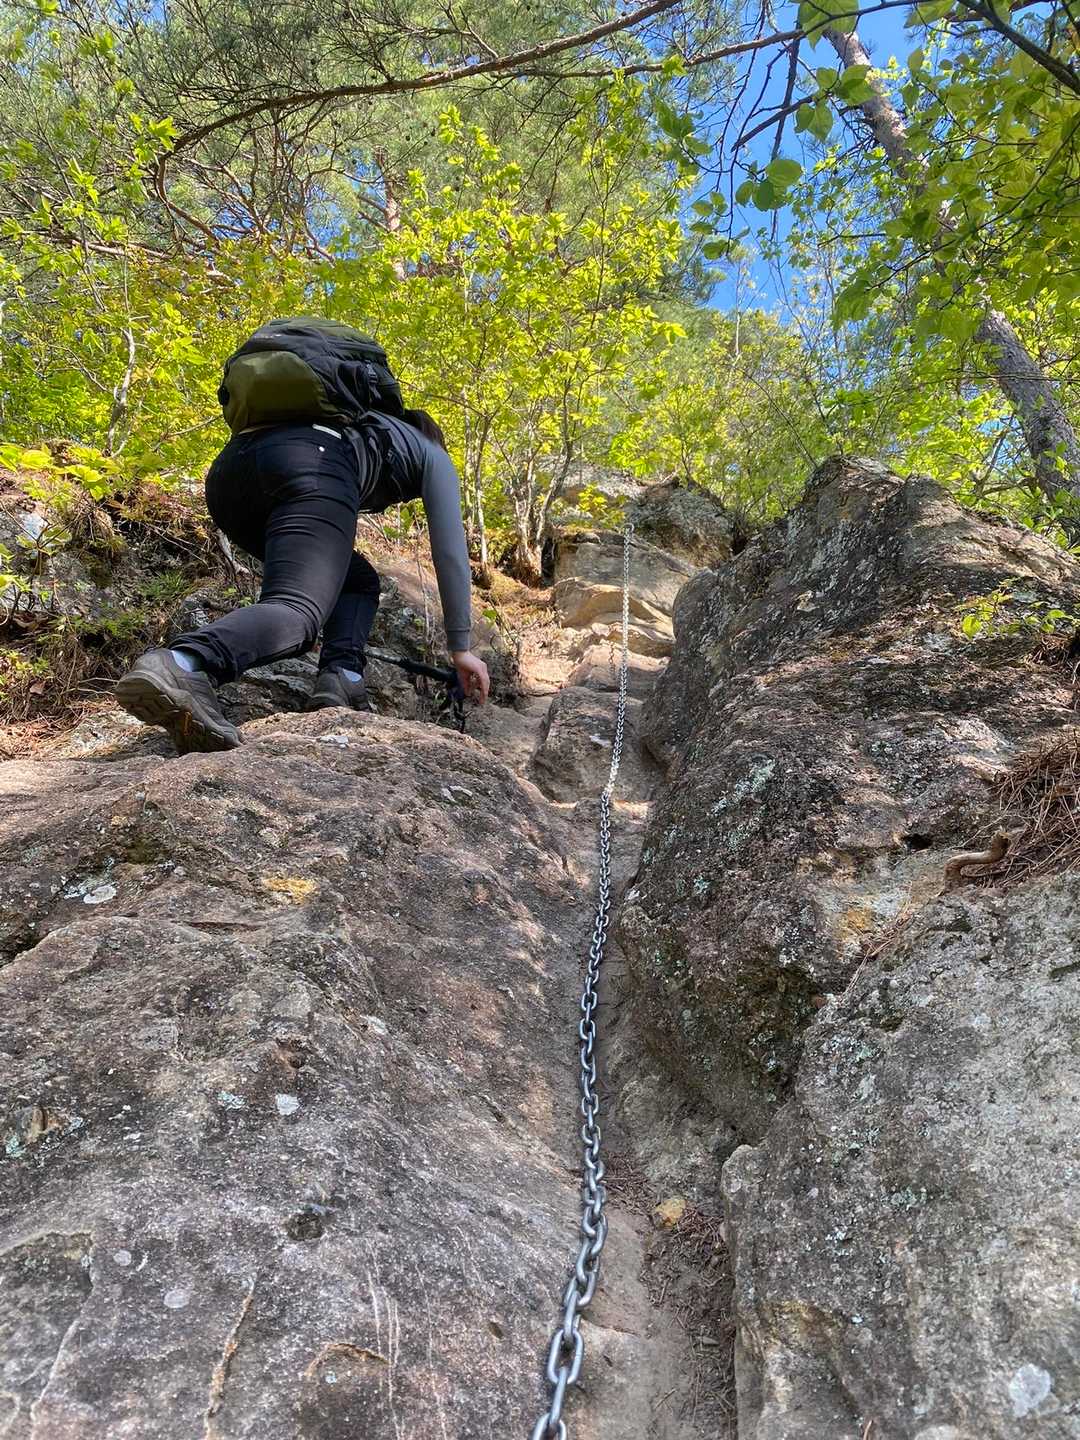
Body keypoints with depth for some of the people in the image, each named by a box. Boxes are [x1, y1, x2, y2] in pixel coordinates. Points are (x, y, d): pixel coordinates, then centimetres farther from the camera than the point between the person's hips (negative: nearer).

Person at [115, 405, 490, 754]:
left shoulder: (362, 433, 46)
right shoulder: (432, 454, 32)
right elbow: (450, 553, 23)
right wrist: (460, 647, 25)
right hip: (311, 465, -6)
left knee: (358, 579, 20)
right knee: (295, 609, -20)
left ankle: (341, 679, -3)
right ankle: (180, 667, -46)